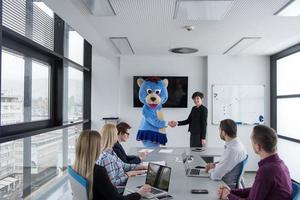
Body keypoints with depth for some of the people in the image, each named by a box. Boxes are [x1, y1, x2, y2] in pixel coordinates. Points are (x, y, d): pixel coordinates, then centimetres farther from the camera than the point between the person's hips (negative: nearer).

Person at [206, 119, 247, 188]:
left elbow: (216, 176, -25)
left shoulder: (232, 150, -29)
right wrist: (215, 165, 4)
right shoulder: (237, 144, 1)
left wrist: (210, 170, -5)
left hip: (227, 186, -8)